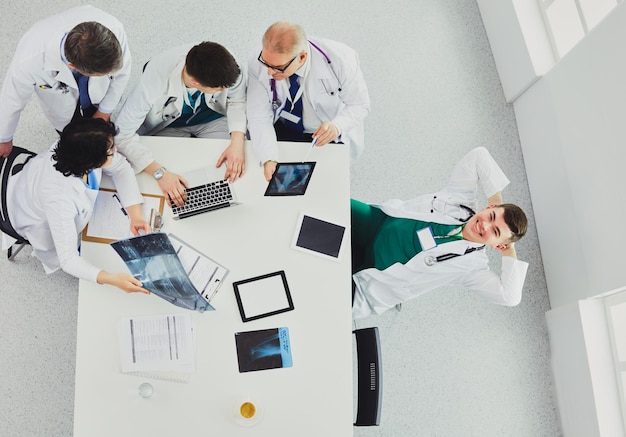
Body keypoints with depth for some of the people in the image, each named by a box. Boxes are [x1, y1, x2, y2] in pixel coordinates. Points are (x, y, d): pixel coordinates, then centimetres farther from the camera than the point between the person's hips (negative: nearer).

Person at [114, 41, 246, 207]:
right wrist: (159, 173, -41)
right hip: (167, 127, -2)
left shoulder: (225, 66, -31)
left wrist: (237, 143, -28)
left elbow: (237, 101, -11)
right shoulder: (155, 79, -38)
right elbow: (121, 134, -32)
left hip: (211, 119, 3)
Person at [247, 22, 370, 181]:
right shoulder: (258, 65, -24)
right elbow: (259, 118, -21)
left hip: (327, 135, -1)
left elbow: (359, 104, -16)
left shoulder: (341, 59, -28)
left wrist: (337, 126, -37)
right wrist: (268, 160, -38)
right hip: (282, 130, 1)